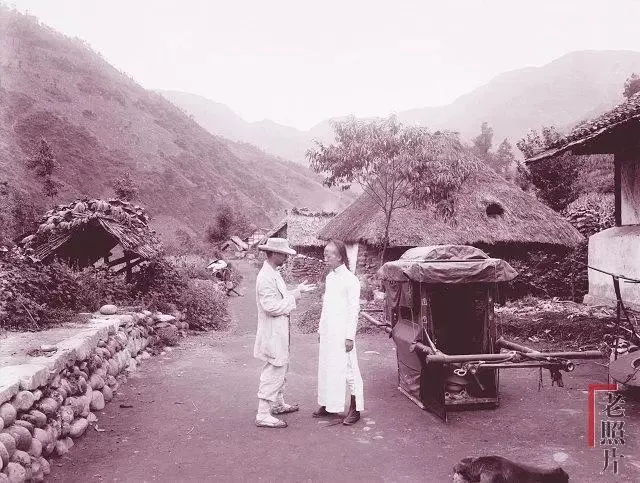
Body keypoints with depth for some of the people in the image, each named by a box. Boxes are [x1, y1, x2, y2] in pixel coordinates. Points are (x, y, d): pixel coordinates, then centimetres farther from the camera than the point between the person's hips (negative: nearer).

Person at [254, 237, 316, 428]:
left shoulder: (274, 274, 10)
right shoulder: (266, 277, -23)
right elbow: (272, 307, -26)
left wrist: (298, 290, 7)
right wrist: (294, 296, -19)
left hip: (279, 332, 11)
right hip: (273, 333, -11)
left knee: (280, 369, 22)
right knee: (273, 372, -3)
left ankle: (278, 404, 37)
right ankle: (263, 415, 6)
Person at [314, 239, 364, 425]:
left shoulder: (350, 280, -12)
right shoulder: (330, 277, 11)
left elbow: (354, 310, -13)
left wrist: (350, 336, -15)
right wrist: (321, 328, 17)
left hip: (341, 333, -8)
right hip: (327, 333, 8)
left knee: (347, 368, -2)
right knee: (326, 368, 12)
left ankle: (354, 409, 9)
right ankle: (328, 405, 24)